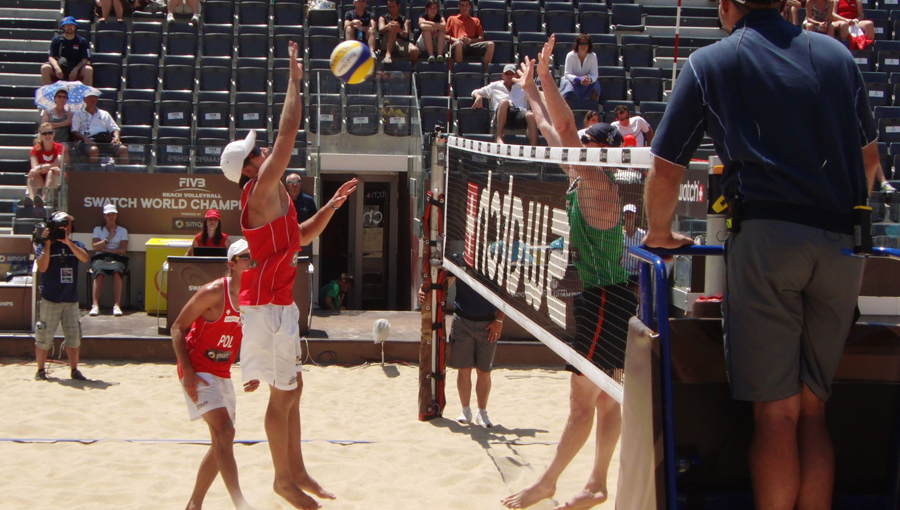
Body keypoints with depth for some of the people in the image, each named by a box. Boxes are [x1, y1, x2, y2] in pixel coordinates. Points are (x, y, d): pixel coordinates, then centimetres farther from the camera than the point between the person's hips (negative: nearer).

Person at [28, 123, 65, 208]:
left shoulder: (59, 147, -2)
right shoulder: (36, 149, 2)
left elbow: (58, 164, -20)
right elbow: (34, 167, -14)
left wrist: (40, 167, -31)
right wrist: (48, 167, -31)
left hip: (55, 179, -2)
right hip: (40, 180, 2)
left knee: (52, 171, -33)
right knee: (32, 173, -29)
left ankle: (44, 199, -60)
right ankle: (31, 198, -59)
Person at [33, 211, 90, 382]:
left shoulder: (75, 245, 8)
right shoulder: (44, 246, -1)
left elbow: (84, 258, -13)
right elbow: (42, 267, -16)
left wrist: (67, 242, -21)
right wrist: (47, 244, -18)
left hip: (71, 299, 3)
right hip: (50, 299, -3)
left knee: (74, 336, 5)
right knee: (44, 336, 0)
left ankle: (74, 370, 12)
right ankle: (40, 370, 10)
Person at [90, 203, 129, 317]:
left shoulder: (122, 230, 18)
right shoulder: (98, 229, 20)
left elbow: (123, 250, 5)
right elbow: (95, 247, 6)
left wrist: (106, 249, -3)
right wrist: (108, 238, -2)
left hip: (117, 258, 0)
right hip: (100, 257, 0)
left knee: (117, 271, -37)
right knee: (99, 272, -36)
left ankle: (117, 305, -43)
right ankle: (95, 305, -42)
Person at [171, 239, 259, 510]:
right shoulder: (214, 292, -16)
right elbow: (178, 327, -13)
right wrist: (188, 372, -20)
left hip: (223, 373, 8)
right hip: (198, 371, -8)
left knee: (221, 442, 11)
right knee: (225, 430, -22)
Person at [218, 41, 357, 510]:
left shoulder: (269, 199, 14)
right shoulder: (263, 190, -14)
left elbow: (302, 236, 26)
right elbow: (288, 133, -19)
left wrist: (331, 206, 14)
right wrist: (295, 81, -13)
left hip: (279, 303, 10)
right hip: (268, 306, -10)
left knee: (292, 389, 15)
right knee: (283, 394, -2)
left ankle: (297, 472, 23)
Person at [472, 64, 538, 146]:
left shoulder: (522, 86, 32)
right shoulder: (495, 86, 30)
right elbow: (475, 92, 29)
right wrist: (478, 97, 5)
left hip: (520, 111, 1)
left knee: (531, 116, -36)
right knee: (504, 102, -38)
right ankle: (499, 138, -45)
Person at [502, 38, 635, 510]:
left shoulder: (599, 186, -15)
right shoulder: (582, 181, 10)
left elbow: (565, 129, -24)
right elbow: (552, 131, 21)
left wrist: (546, 77, -23)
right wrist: (531, 89, 25)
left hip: (605, 303, -10)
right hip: (597, 300, 10)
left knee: (583, 401, -3)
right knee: (605, 399, 11)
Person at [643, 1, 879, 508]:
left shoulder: (710, 63, 9)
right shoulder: (836, 54, 19)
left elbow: (665, 169, 9)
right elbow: (869, 157, 29)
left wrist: (660, 232, 27)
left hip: (765, 235, -3)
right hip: (843, 246, 3)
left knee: (776, 410, -1)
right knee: (813, 409, 10)